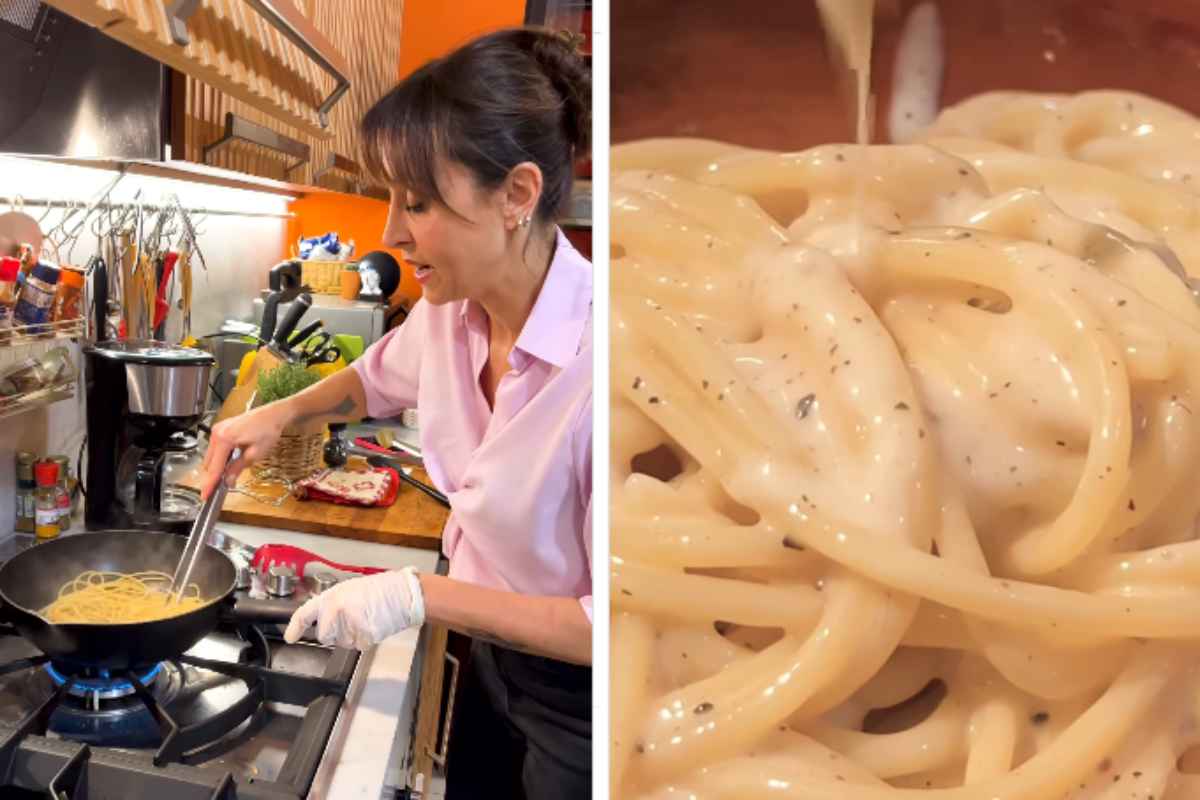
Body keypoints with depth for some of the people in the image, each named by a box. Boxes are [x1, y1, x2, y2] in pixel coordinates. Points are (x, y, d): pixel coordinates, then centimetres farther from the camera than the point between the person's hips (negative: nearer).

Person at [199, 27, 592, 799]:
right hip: (488, 657, 7)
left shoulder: (591, 359, -34)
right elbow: (379, 379, 16)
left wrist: (422, 595, -26)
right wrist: (278, 415, 0)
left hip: (572, 702, -6)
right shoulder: (450, 311, -9)